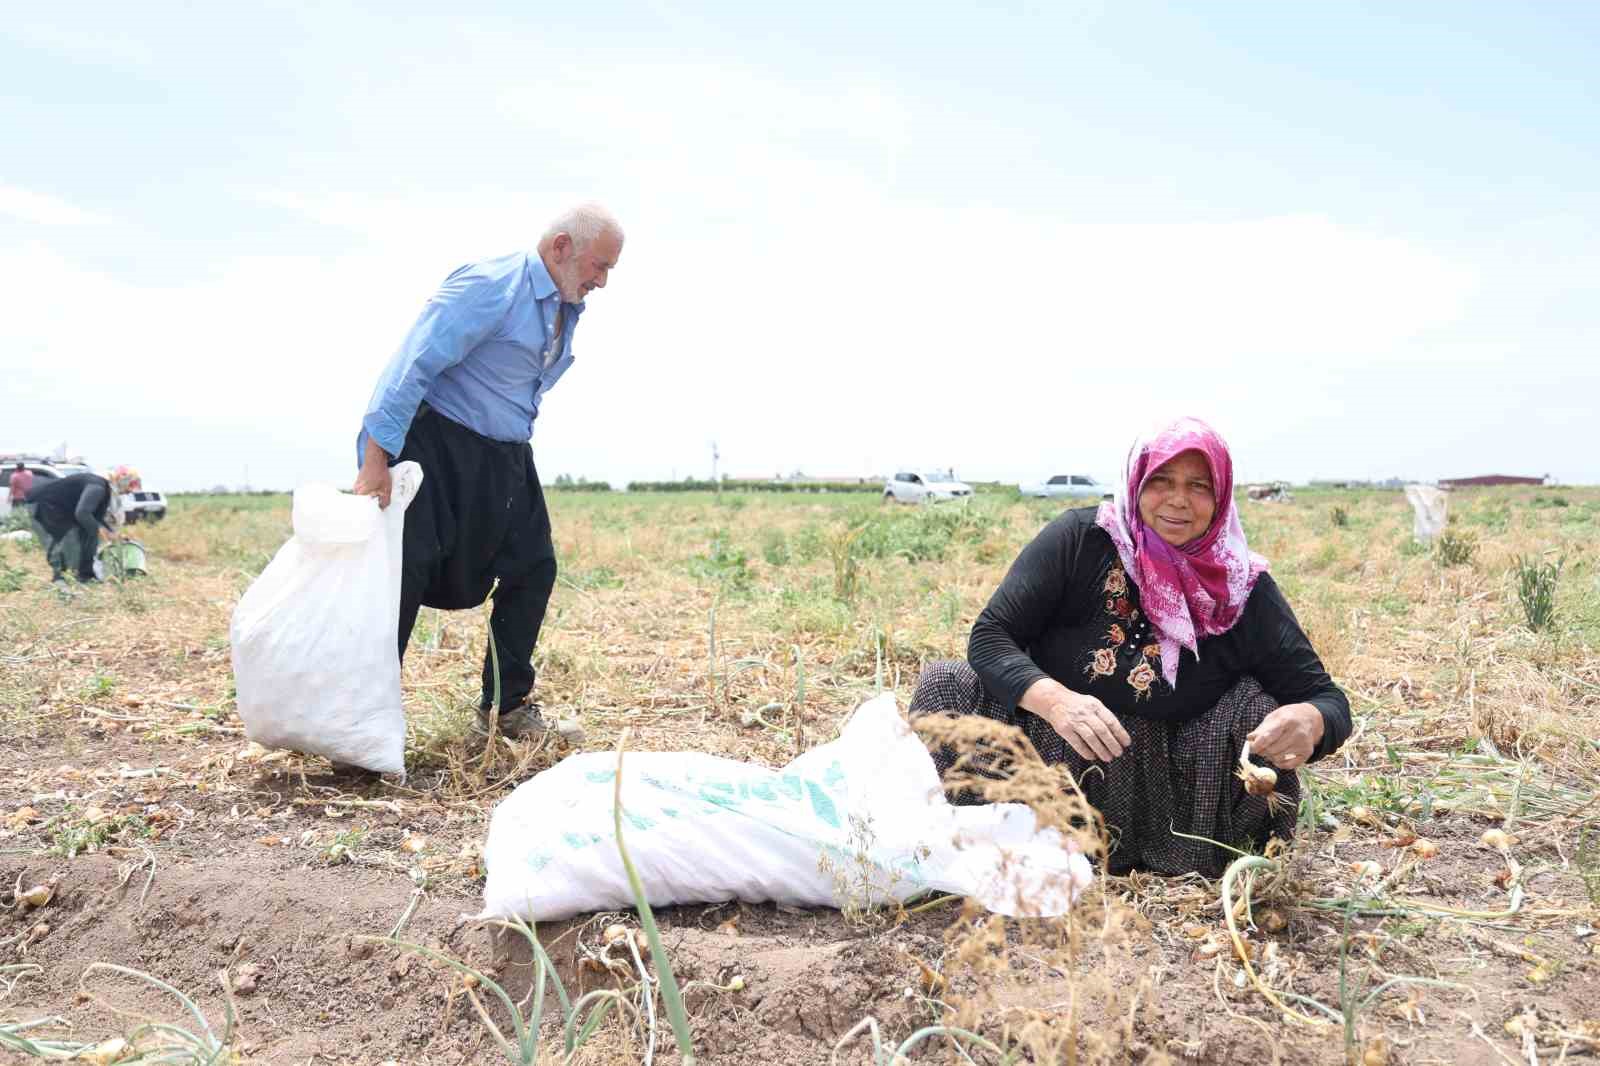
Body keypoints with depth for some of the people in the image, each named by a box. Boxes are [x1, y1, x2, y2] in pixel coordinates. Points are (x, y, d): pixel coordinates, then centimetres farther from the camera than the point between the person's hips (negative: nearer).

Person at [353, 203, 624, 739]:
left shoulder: (567, 307, 8)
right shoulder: (488, 287, -19)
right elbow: (412, 366, -24)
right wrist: (375, 461, -27)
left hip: (504, 459, 9)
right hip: (437, 445, -8)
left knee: (533, 566, 7)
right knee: (407, 571, -10)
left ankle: (506, 705, 18)